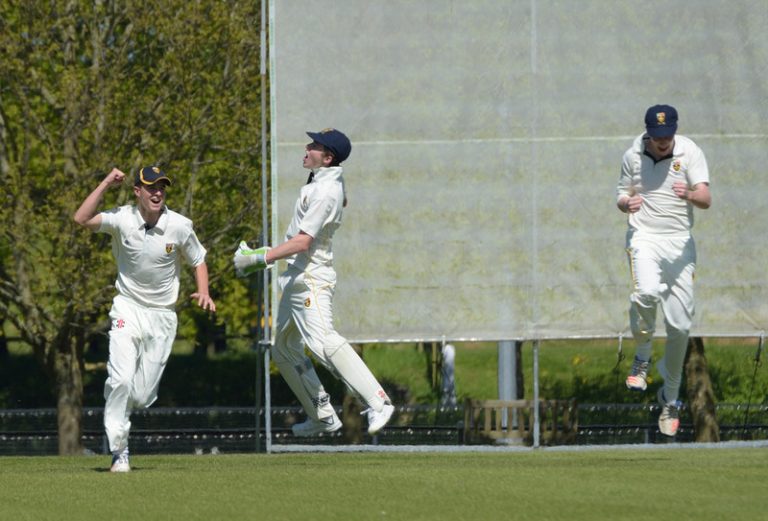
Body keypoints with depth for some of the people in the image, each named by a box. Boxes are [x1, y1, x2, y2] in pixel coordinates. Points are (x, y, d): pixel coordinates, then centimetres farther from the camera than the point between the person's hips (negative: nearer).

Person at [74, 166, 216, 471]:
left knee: (142, 396, 2)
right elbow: (82, 219, -25)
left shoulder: (180, 226, -7)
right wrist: (107, 183, -22)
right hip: (128, 310, -2)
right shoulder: (121, 219, -11)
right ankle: (119, 452, -9)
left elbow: (198, 261, 6)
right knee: (121, 380, -20)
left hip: (162, 318, 2)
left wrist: (203, 292, -11)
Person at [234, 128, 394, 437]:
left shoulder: (325, 192, -19)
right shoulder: (331, 180, 12)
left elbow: (302, 242, -23)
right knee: (284, 350, 16)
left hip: (311, 278, -11)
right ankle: (323, 416, 18)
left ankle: (378, 403, -36)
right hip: (296, 278, 11)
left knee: (322, 341, -28)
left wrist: (259, 258, -19)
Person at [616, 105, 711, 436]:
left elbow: (706, 200, -13)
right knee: (647, 291, -32)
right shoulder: (633, 156, 1)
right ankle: (642, 358, -6)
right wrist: (626, 202, -12)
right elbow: (622, 195, 13)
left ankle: (670, 399, 21)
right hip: (644, 237, -1)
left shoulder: (689, 152, -5)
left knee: (680, 326, 2)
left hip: (680, 243, 1)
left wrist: (690, 194, -36)